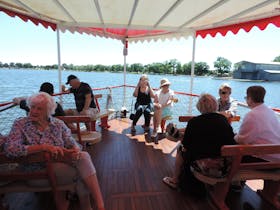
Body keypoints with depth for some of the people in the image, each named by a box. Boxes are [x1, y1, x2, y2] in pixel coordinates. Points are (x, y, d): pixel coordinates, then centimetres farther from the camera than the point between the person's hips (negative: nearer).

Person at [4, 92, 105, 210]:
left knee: (83, 156, -28)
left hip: (62, 163, 3)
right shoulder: (20, 124, -1)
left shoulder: (58, 124, 6)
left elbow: (72, 144, 4)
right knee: (83, 172, -24)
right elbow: (9, 149, -17)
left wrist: (76, 150, -21)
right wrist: (44, 147, -27)